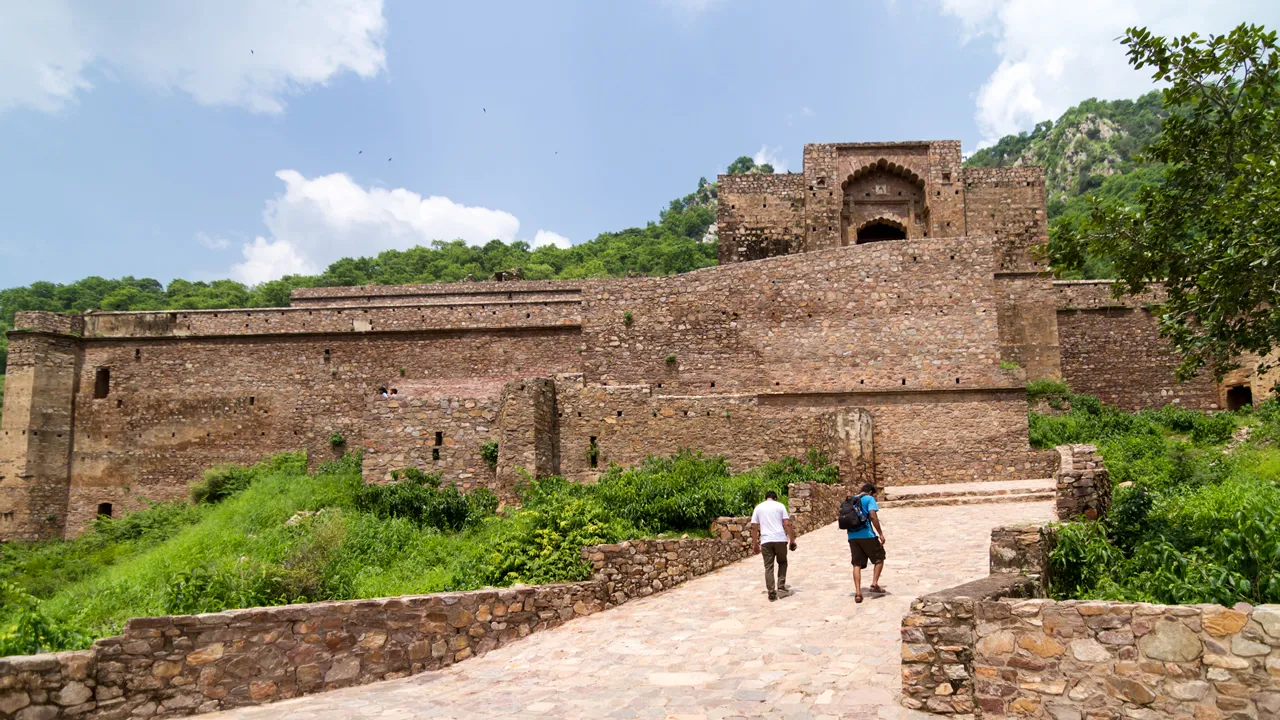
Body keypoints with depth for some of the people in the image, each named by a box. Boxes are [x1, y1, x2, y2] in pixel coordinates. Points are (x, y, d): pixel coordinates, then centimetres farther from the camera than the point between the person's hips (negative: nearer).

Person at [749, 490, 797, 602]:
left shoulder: (758, 508, 11)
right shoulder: (780, 506, 7)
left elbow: (754, 527, 8)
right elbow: (787, 524, -1)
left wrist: (755, 544, 14)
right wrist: (792, 540, 3)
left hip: (765, 541, 1)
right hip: (780, 539, -1)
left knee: (768, 567, 5)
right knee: (782, 562, 21)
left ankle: (772, 593, 2)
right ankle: (781, 585, 10)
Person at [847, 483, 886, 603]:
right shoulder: (869, 499, 0)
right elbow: (873, 516, -14)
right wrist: (881, 533, -11)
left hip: (852, 536, 6)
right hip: (866, 534, -5)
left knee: (857, 564, 6)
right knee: (879, 558, 14)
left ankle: (858, 593, -3)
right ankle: (874, 584, 4)